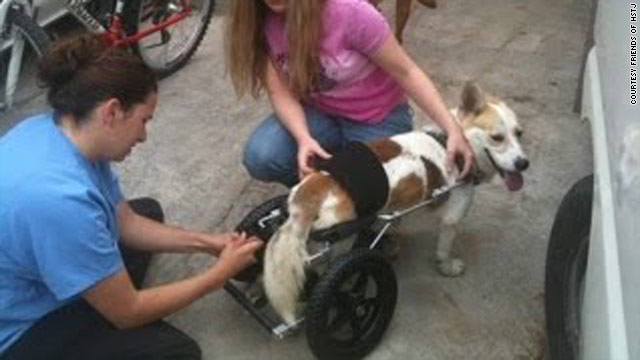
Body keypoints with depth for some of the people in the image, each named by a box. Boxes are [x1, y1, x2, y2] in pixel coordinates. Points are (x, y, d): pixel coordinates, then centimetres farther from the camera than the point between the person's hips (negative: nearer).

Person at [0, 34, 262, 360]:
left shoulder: (58, 130, -11)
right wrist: (219, 274, -15)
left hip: (35, 284, 9)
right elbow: (127, 312, -24)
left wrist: (206, 242, -1)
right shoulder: (61, 198, -38)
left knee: (147, 210, 17)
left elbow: (125, 222, 4)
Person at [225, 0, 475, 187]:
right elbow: (281, 93, -13)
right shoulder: (261, 22, -15)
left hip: (377, 119, -3)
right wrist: (304, 139, -33)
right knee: (261, 157, -23)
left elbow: (405, 72, -21)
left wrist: (452, 129, -30)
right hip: (320, 114, 3)